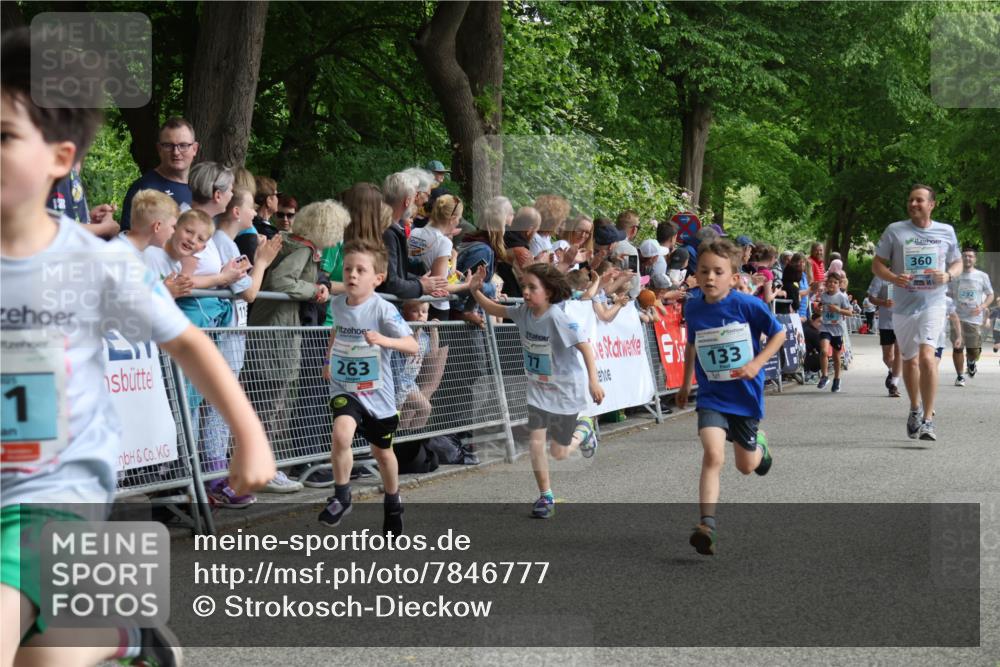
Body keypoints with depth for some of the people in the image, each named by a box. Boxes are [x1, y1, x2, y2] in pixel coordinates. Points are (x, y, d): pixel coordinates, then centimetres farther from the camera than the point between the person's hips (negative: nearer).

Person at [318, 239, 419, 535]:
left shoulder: (383, 310, -19)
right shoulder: (337, 304, -3)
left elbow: (413, 346, -27)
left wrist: (385, 340, -43)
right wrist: (328, 359, 19)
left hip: (377, 392, -2)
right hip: (343, 387, 2)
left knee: (382, 452, 16)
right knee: (341, 433, -27)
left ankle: (393, 505, 42)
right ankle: (341, 497, -7)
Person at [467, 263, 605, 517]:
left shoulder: (557, 318, -27)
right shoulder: (523, 312, -8)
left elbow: (585, 347, -27)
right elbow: (494, 310, 6)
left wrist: (593, 381, -33)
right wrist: (475, 291, -10)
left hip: (566, 390, -5)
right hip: (538, 389, 5)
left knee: (559, 453, 8)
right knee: (535, 442, -6)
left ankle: (583, 430, 41)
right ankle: (546, 496, 11)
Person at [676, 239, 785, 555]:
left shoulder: (748, 305, -15)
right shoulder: (692, 308, -3)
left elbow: (779, 333, -3)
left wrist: (756, 363, -17)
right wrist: (685, 384, 22)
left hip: (746, 394, -1)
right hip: (711, 396, 1)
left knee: (746, 465, 14)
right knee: (713, 455, -21)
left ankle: (759, 442, 50)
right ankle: (707, 524, -22)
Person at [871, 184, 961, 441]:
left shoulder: (946, 232, 4)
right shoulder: (895, 230, 1)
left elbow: (957, 263, 15)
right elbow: (877, 263, 3)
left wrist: (948, 275, -8)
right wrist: (893, 277, -17)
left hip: (933, 303, -2)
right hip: (904, 305, 2)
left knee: (927, 358, -20)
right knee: (910, 360, 16)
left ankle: (928, 419, -15)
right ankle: (915, 409, 39)